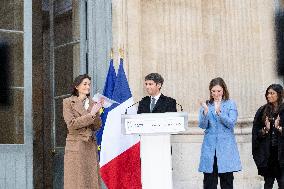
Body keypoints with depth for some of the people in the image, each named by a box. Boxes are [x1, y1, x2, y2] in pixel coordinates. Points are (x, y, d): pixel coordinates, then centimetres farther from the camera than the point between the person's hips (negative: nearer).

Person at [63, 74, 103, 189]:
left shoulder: (92, 103, 13)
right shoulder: (68, 102, 1)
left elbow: (96, 127, 7)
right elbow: (71, 124, -10)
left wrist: (97, 113, -9)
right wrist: (91, 114, -11)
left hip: (91, 146, 4)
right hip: (75, 146, -4)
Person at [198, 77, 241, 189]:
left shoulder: (230, 104, 4)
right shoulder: (206, 105, 9)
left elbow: (231, 123, -9)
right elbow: (202, 125, -1)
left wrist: (219, 112, -23)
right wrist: (206, 112, -19)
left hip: (226, 147, -1)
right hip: (210, 147, 1)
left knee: (227, 180, 2)